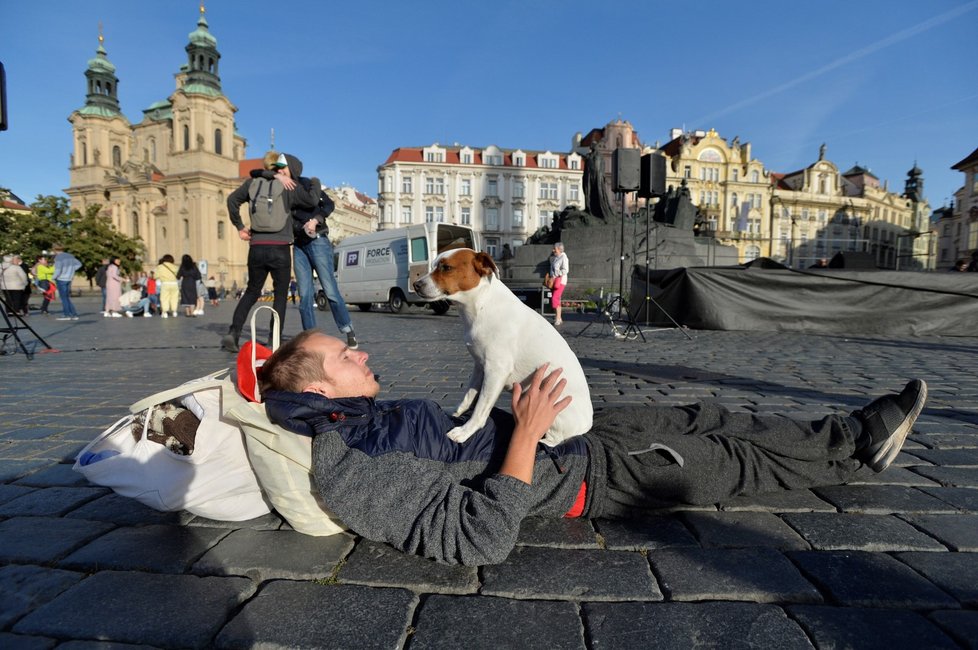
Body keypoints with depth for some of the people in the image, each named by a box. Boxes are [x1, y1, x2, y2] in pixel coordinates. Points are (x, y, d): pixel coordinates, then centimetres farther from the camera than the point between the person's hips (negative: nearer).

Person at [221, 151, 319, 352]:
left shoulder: (252, 183, 10)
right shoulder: (289, 188, -4)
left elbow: (232, 200, 11)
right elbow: (313, 201, -4)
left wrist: (239, 226, 18)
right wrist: (314, 183, 13)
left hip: (256, 248, 4)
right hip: (280, 249, -4)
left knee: (252, 292, 18)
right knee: (281, 294, 8)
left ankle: (233, 332, 5)